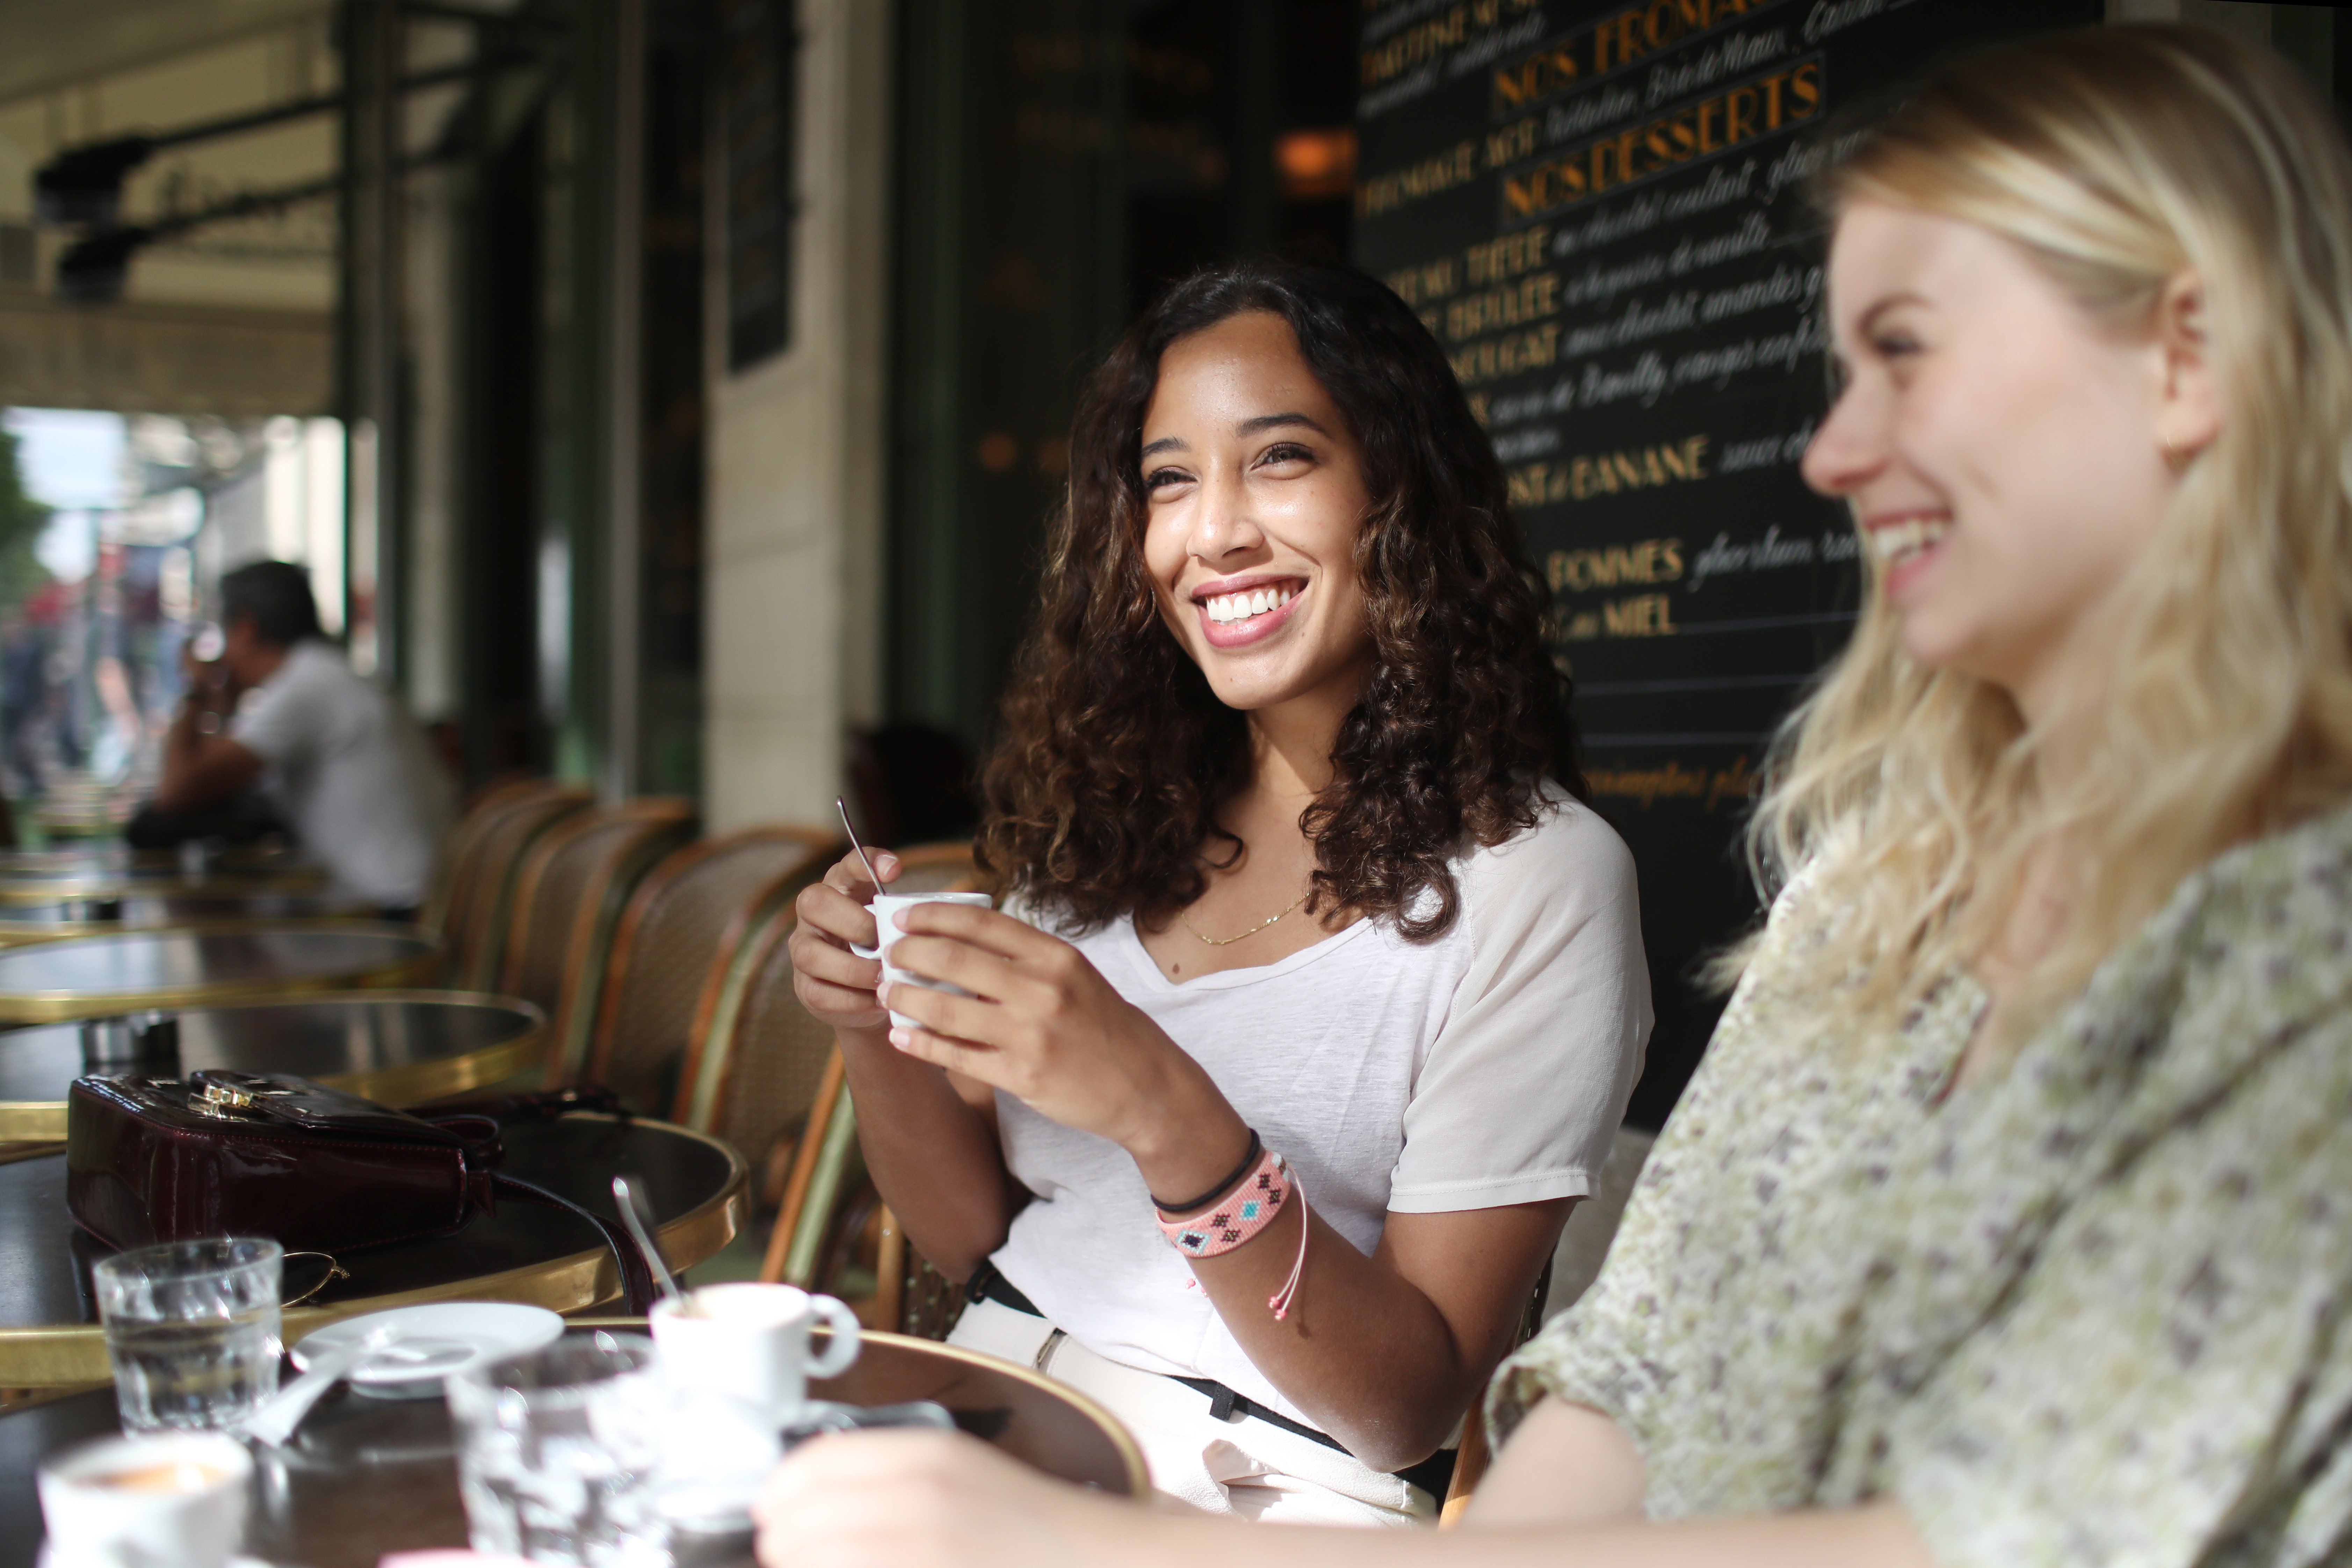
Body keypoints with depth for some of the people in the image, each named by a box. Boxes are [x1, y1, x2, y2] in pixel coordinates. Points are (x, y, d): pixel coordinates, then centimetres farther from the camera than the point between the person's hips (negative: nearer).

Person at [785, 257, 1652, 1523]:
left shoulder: (1535, 875, -11)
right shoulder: (1115, 817, 7)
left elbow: (1413, 1407, -13)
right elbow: (977, 1235, 10)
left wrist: (1165, 1116, -27)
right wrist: (878, 1033, -9)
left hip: (1274, 1492, -5)